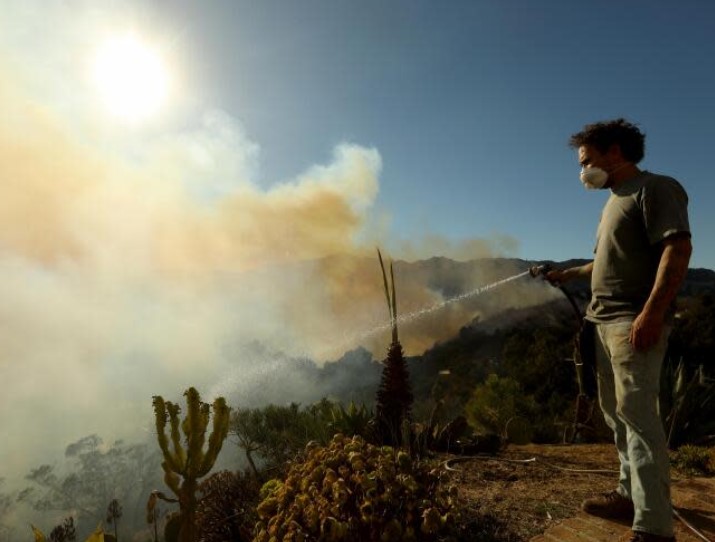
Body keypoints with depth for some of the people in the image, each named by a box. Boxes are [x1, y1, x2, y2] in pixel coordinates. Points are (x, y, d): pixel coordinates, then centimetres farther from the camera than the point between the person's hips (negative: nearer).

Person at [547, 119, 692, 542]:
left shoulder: (654, 189, -7)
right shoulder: (617, 200, 21)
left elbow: (678, 249, -19)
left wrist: (651, 312, -26)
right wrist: (571, 273, 30)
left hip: (635, 321, -10)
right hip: (606, 320, 10)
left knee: (637, 414, -10)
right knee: (617, 411, 13)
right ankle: (632, 494, 26)